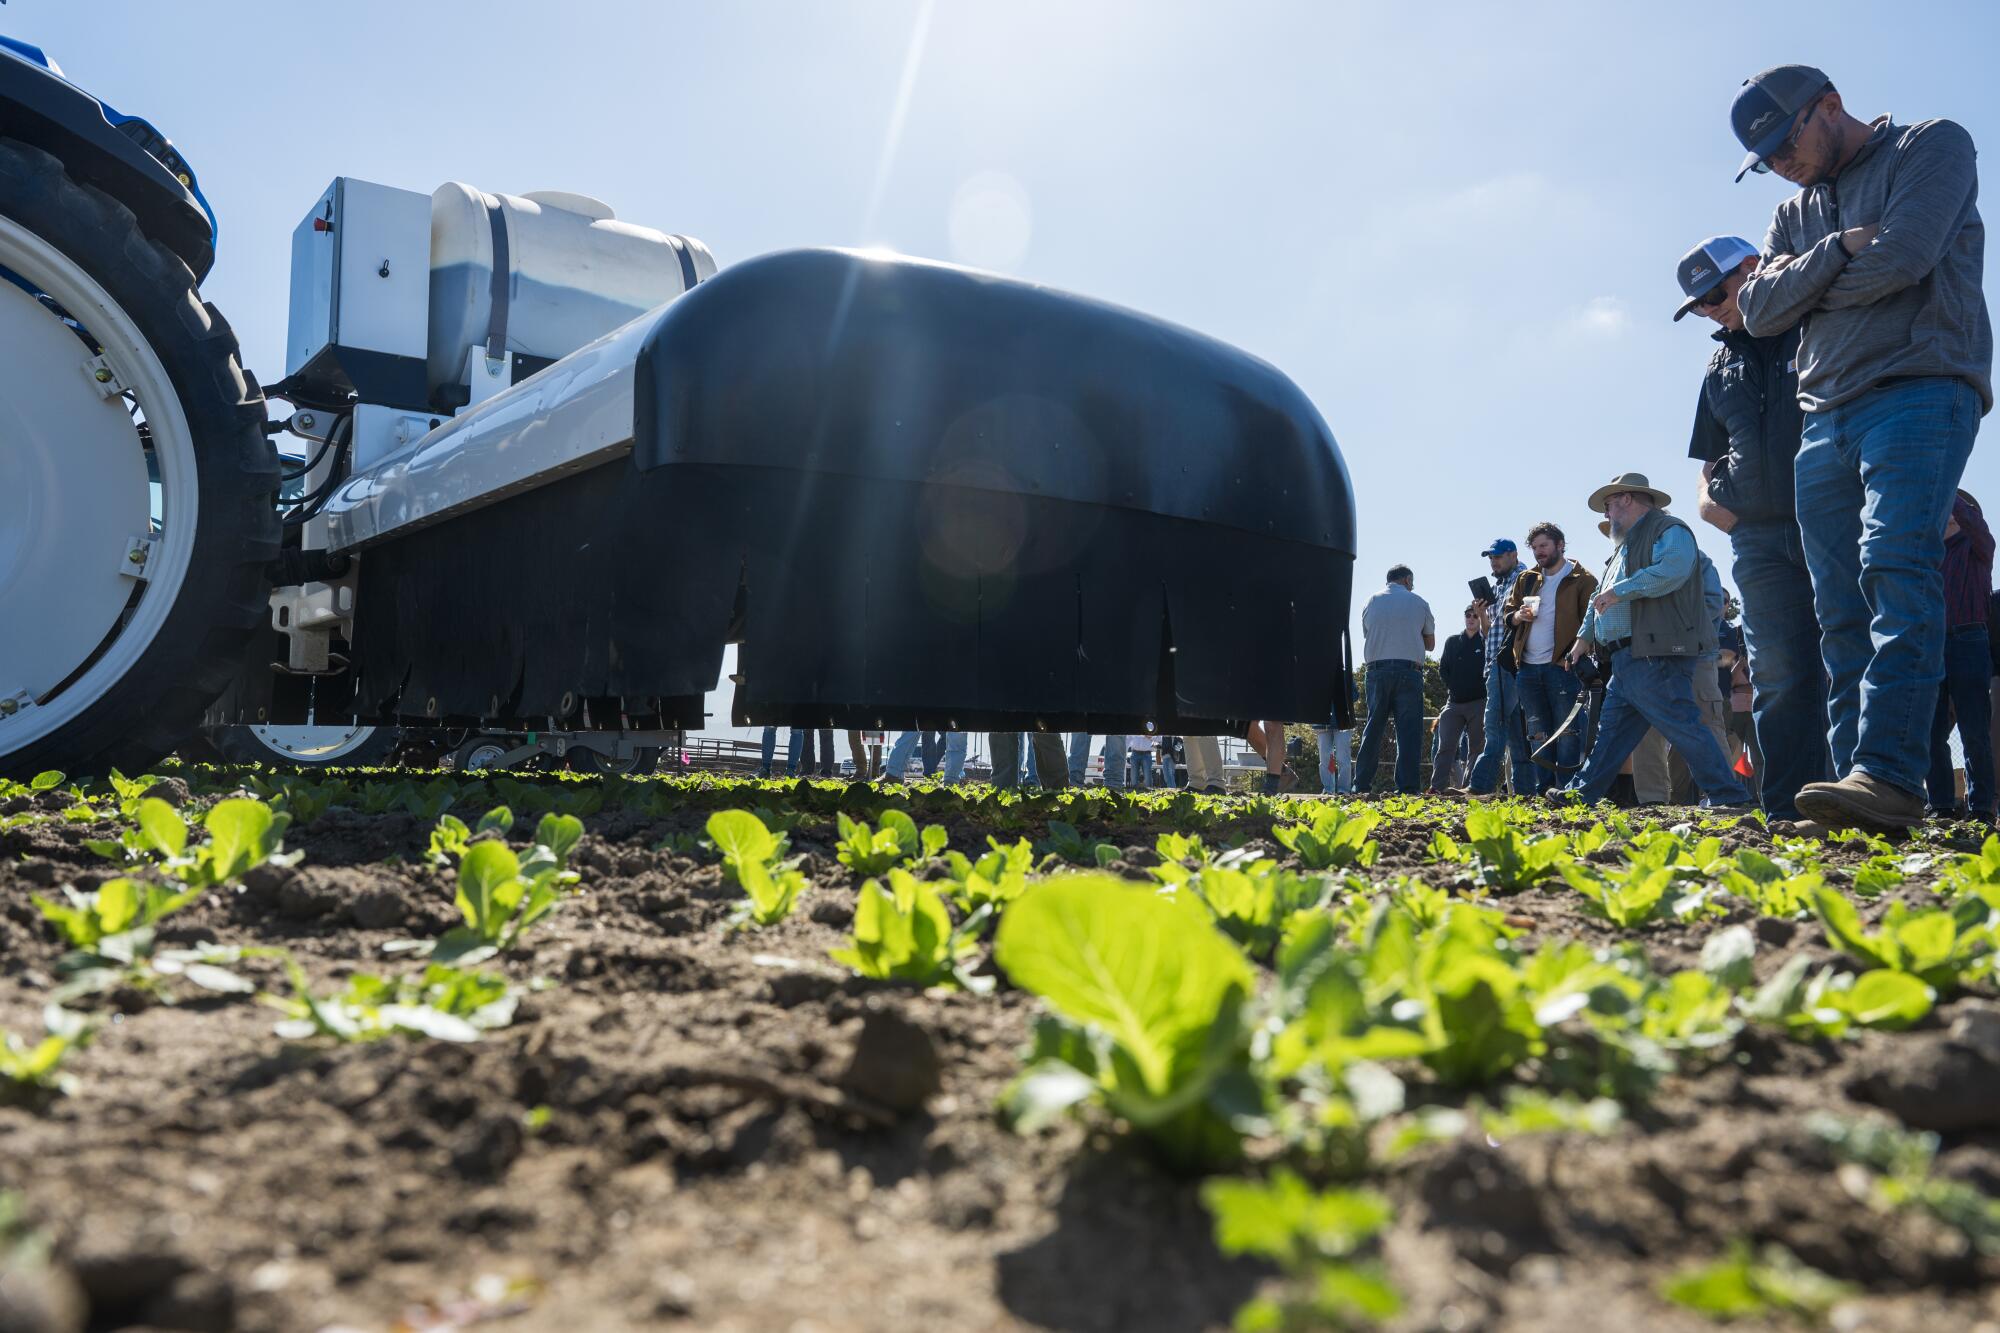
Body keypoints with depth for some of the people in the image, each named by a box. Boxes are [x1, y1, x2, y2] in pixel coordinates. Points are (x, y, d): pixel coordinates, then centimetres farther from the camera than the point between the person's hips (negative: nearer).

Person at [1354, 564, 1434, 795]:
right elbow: (1430, 644, 14)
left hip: (1377, 670, 2)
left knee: (1373, 729, 7)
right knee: (1408, 730, -1)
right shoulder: (1418, 603, 7)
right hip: (1409, 670, -2)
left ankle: (1361, 785, 4)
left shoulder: (1371, 602, 11)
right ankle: (1407, 787, -7)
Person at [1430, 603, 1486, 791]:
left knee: (1477, 747, 0)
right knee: (1445, 746, -7)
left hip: (1478, 703, -2)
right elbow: (1443, 669, 12)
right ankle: (1437, 787, -12)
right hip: (1454, 703, 2)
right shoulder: (1452, 642, 13)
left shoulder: (1486, 642, 5)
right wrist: (1453, 688, 3)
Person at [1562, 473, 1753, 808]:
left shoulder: (1669, 530, -5)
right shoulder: (1626, 545, 27)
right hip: (1626, 661, 10)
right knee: (1611, 730, 12)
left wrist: (1618, 591, -21)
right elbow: (1601, 598, 33)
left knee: (1684, 727, -9)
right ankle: (1582, 792, 16)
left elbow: (1671, 570, -26)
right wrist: (1585, 635, 29)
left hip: (1656, 658, -10)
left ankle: (1728, 795, -3)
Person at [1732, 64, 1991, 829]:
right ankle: (1859, 793, -5)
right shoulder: (1794, 215, 25)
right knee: (1844, 614, -3)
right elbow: (1759, 312, 9)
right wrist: (1835, 253, -5)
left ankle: (1890, 774, -31)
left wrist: (1802, 282, 6)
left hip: (1920, 392, -6)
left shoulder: (1932, 147, 8)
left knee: (1897, 573, -23)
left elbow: (1903, 255, -9)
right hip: (1824, 421, 6)